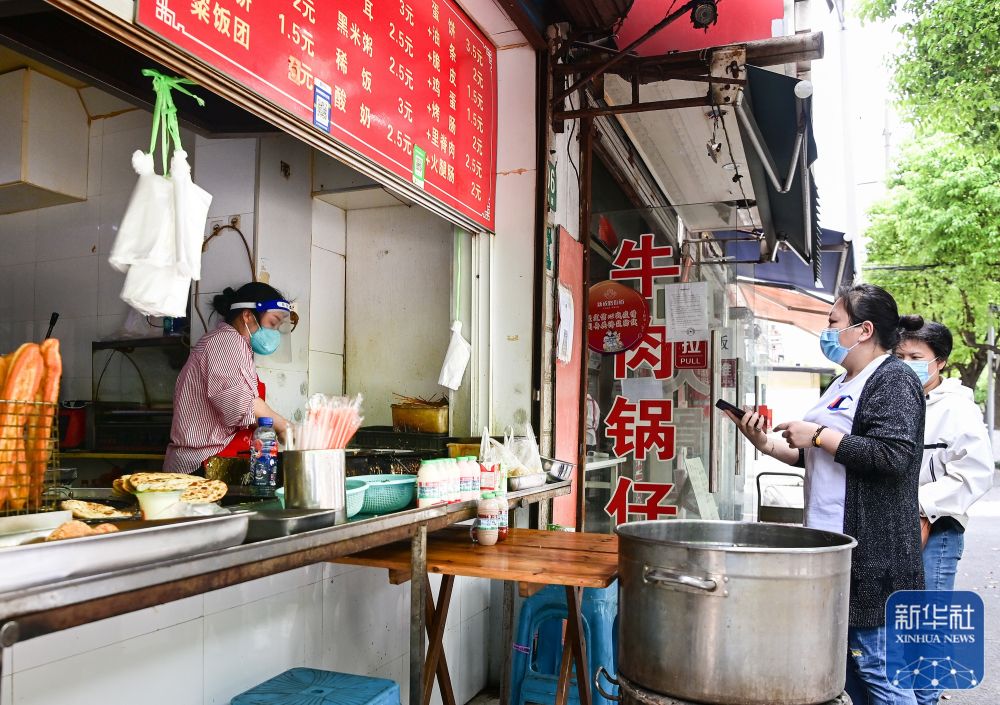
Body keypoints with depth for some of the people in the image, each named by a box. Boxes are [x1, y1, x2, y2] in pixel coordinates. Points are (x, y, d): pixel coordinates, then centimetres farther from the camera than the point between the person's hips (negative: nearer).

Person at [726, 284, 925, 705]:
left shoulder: (894, 381, -11)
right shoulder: (843, 385, 17)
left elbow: (895, 455, -24)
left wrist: (819, 435, -17)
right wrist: (766, 444, 10)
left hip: (871, 555, -10)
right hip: (834, 547, 10)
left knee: (875, 669, -1)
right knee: (844, 667, 17)